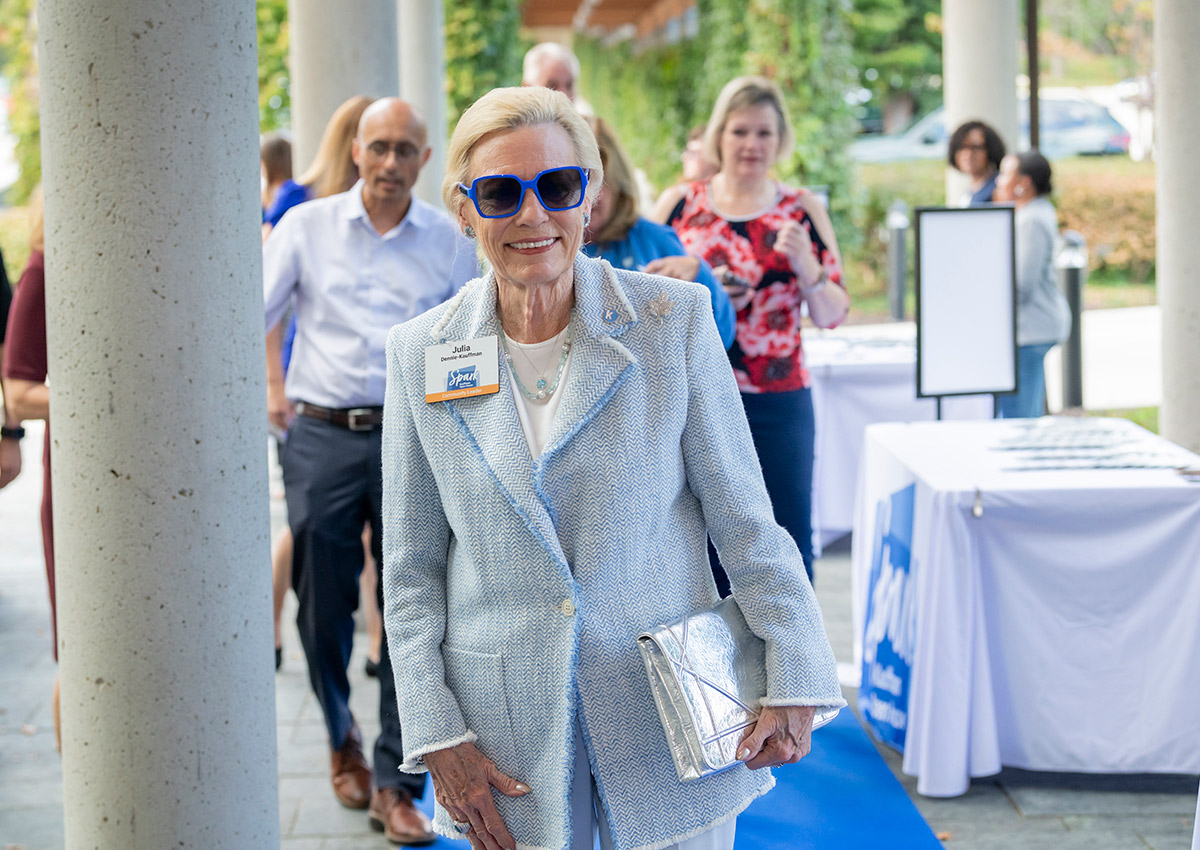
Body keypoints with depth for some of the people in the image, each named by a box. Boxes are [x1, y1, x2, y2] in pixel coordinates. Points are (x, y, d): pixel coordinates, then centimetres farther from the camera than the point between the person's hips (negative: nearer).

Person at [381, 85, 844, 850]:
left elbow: (743, 520, -1)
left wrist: (793, 679, -6)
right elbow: (411, 569, 4)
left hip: (667, 716, -1)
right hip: (511, 737, 1)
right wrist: (437, 733, -2)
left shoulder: (674, 320, -4)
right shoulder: (421, 353, 0)